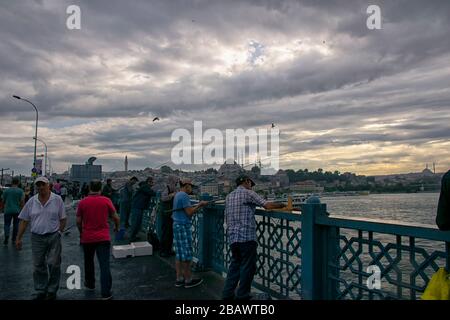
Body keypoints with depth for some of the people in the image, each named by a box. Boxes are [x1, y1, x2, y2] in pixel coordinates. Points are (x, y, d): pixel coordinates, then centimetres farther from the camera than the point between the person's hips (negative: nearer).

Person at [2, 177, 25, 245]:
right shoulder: (21, 191, -3)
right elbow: (22, 201, -8)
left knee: (7, 224, 5)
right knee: (15, 225, 11)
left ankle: (6, 237, -17)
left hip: (8, 210, 0)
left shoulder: (6, 190, 0)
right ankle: (14, 239, 17)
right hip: (17, 211, 0)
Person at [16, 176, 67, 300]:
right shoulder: (31, 201, 3)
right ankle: (41, 291, 24)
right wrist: (18, 238, 6)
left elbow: (63, 219, 2)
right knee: (38, 266, 9)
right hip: (37, 238, 2)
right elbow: (24, 221, 8)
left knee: (53, 265, 2)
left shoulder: (57, 199, -3)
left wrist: (58, 233, -2)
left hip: (53, 237, -2)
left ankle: (52, 291, 18)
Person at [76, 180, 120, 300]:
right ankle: (106, 293, -1)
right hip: (103, 237, -2)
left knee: (89, 262, 24)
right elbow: (115, 217, -2)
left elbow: (78, 221, 2)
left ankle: (90, 284, 40)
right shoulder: (106, 200, -7)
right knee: (105, 265, -1)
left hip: (87, 238, 2)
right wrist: (116, 227, 18)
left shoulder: (82, 202, -3)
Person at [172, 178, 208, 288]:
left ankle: (179, 279, 17)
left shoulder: (177, 195, 15)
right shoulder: (184, 196, -15)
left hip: (177, 225, 10)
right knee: (186, 254, -1)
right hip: (183, 226, -10)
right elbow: (189, 212, -18)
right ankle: (188, 280, 7)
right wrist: (199, 205, -7)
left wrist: (198, 206, 8)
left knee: (179, 254, 12)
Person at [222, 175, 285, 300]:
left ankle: (227, 294, 19)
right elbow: (267, 205, -14)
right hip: (247, 237, -7)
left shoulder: (228, 197, 15)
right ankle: (242, 296, 11)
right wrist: (283, 205, -2)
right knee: (248, 267, 4)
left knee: (235, 265, 17)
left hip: (232, 237, 7)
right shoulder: (248, 193, -6)